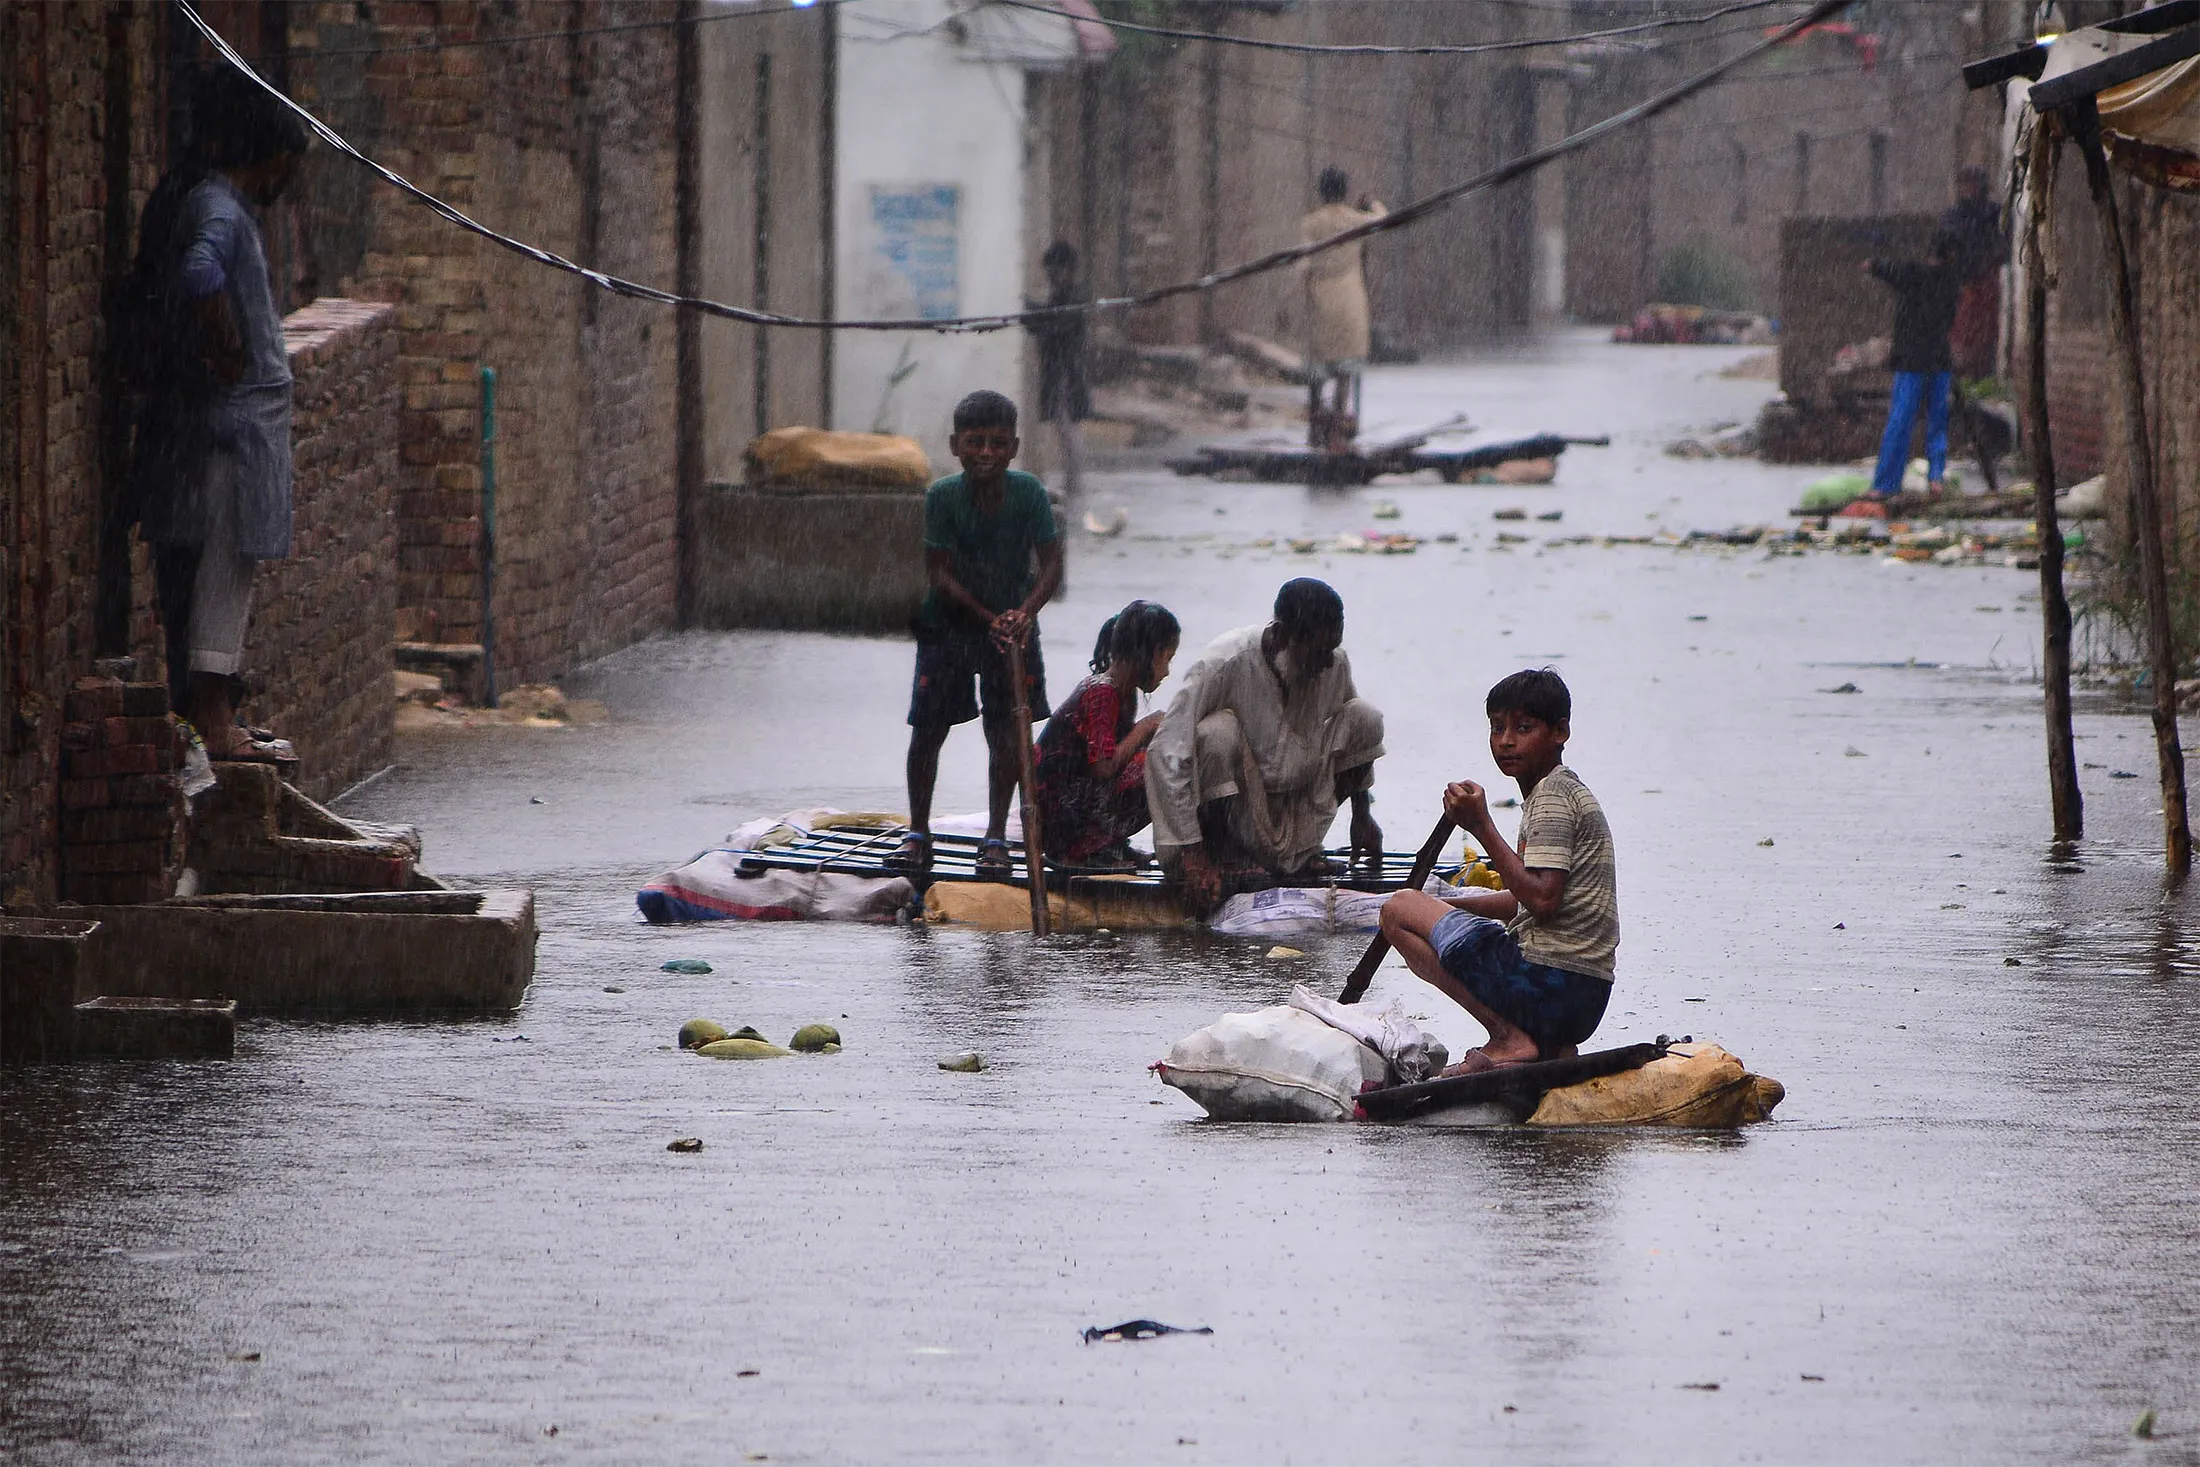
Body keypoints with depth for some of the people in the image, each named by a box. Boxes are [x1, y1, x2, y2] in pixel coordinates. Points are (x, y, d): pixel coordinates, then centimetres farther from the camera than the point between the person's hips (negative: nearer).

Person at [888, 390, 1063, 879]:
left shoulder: (1029, 493, -15)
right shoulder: (943, 497, -18)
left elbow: (1051, 563, -15)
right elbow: (940, 573, -16)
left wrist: (1024, 612, -31)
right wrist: (988, 619, -25)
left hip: (1010, 623, 0)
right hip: (949, 621, 0)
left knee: (1006, 733, -1)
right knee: (927, 728, 1)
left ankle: (996, 838, 7)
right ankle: (918, 834, 13)